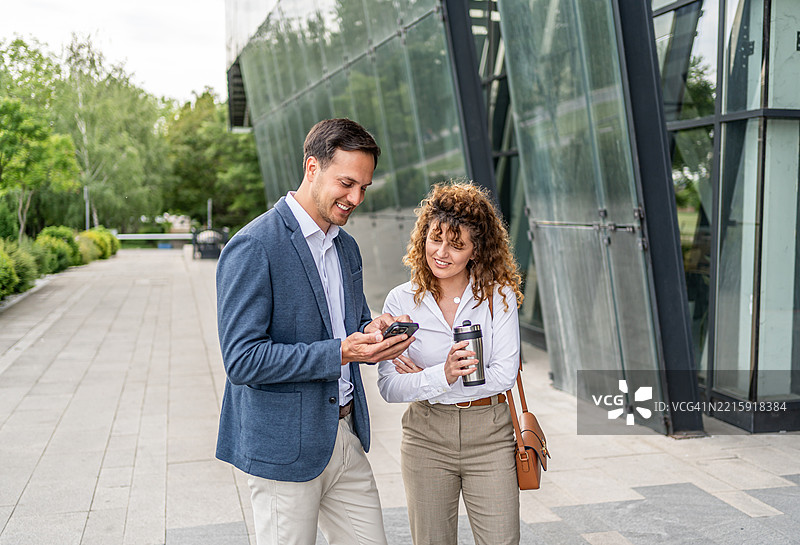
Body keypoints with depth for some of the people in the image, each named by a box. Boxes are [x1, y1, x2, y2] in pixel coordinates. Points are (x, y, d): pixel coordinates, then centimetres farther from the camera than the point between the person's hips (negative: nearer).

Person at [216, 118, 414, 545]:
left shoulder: (346, 247, 11)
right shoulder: (253, 248, -16)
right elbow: (242, 360, -20)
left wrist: (372, 333, -4)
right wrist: (340, 352, -26)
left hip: (345, 431, 7)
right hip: (284, 444, -7)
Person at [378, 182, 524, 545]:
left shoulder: (499, 295, -4)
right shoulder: (401, 301, -3)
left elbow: (504, 375, -10)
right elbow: (389, 387, -9)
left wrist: (423, 378, -12)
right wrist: (441, 376, -28)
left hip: (489, 436, 0)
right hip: (426, 437, 1)